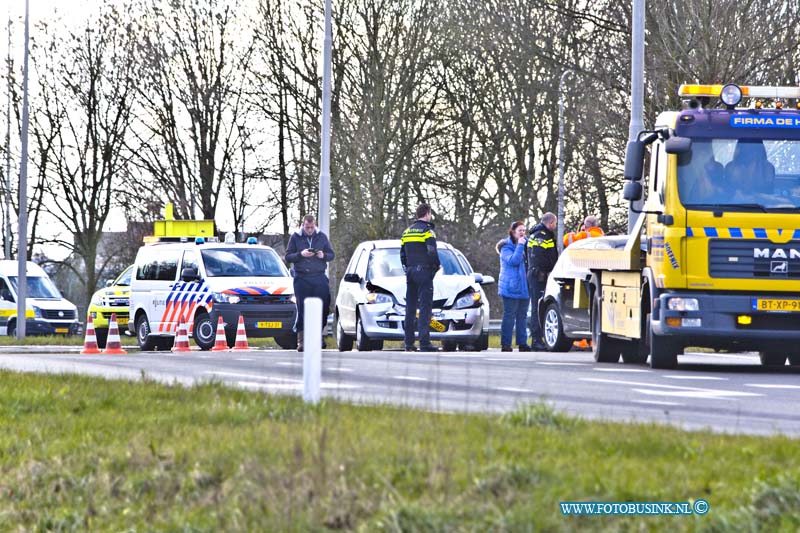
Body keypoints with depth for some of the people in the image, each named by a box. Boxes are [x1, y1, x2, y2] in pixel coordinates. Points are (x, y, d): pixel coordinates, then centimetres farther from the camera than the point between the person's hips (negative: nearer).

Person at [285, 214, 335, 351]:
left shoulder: (322, 237, 8)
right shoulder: (295, 237, 4)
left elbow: (332, 255, 12)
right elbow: (288, 257, 2)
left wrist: (324, 255, -11)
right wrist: (300, 255, -15)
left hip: (319, 277, 2)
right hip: (302, 278, -2)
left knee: (323, 308, -2)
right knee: (302, 309, -4)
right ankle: (301, 340, -2)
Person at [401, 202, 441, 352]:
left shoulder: (407, 232, 14)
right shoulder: (427, 230, -9)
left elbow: (402, 255, 15)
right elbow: (432, 252, -17)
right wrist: (436, 266, 0)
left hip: (410, 273, 7)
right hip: (424, 272, -7)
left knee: (410, 308, 9)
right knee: (425, 308, -9)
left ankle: (409, 343, 9)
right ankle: (424, 343, -16)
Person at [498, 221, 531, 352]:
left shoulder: (525, 244, 15)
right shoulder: (507, 247, -6)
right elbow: (513, 260, -22)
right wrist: (520, 245, -20)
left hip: (523, 288, 7)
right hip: (511, 288, -7)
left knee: (522, 316, 8)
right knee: (509, 316, -7)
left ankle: (522, 343, 11)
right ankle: (505, 344, -4)